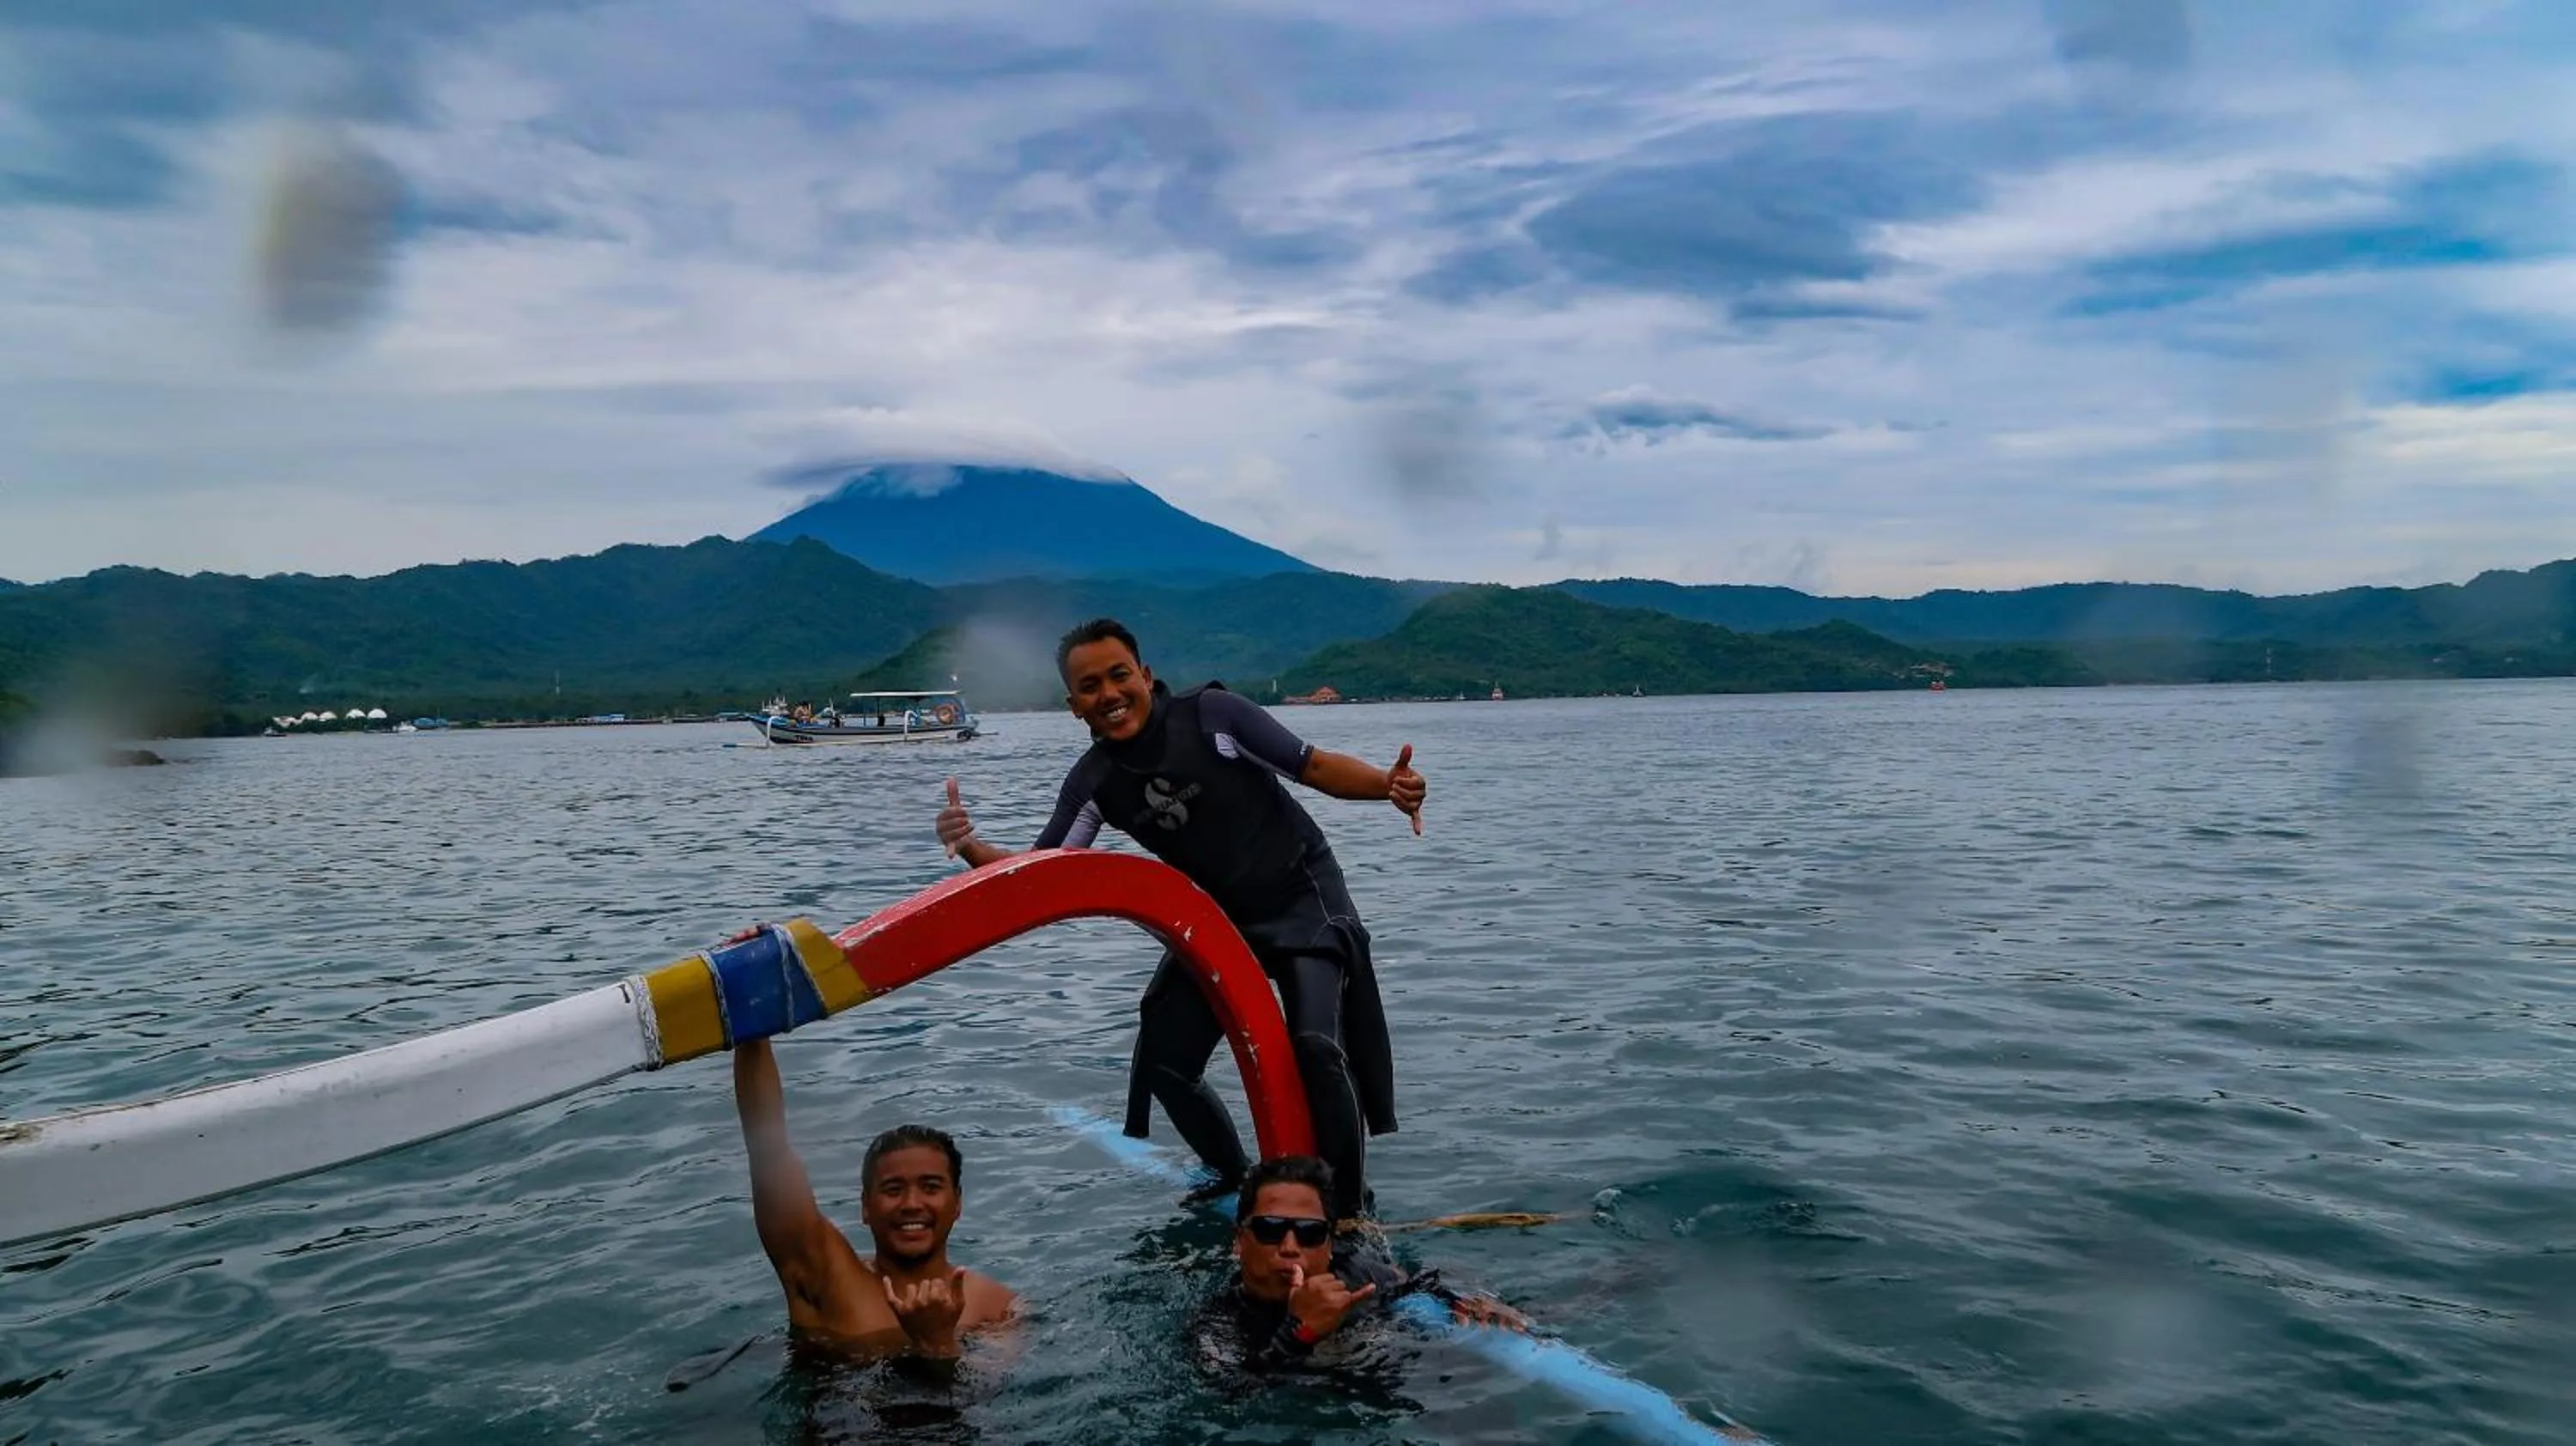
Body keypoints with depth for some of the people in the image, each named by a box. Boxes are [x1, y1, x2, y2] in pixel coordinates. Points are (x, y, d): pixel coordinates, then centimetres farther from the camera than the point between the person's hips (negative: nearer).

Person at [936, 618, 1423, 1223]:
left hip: (1301, 896, -5)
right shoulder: (1093, 782, -6)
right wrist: (971, 848, -29)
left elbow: (1315, 766, -13)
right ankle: (1236, 1182, 27)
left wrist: (1387, 784, -32)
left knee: (1316, 1044, -23)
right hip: (1218, 916, 5)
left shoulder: (1212, 713, -18)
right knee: (1164, 1065, 2)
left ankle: (1351, 1206, -5)